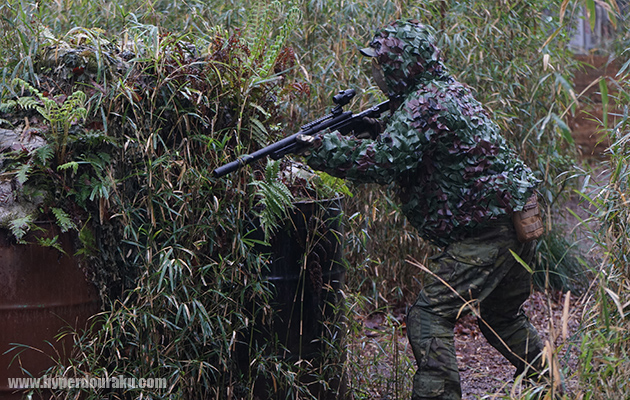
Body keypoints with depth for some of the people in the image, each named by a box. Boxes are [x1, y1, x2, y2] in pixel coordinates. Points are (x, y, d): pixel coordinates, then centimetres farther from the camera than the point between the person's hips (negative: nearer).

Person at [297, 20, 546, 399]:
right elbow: (403, 151, 20)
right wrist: (369, 130, 4)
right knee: (502, 316, 26)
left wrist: (318, 146, -15)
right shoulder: (450, 90, 14)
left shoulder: (426, 104, -17)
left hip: (484, 234, -10)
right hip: (518, 225, 10)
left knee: (430, 316, -9)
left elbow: (379, 163, -24)